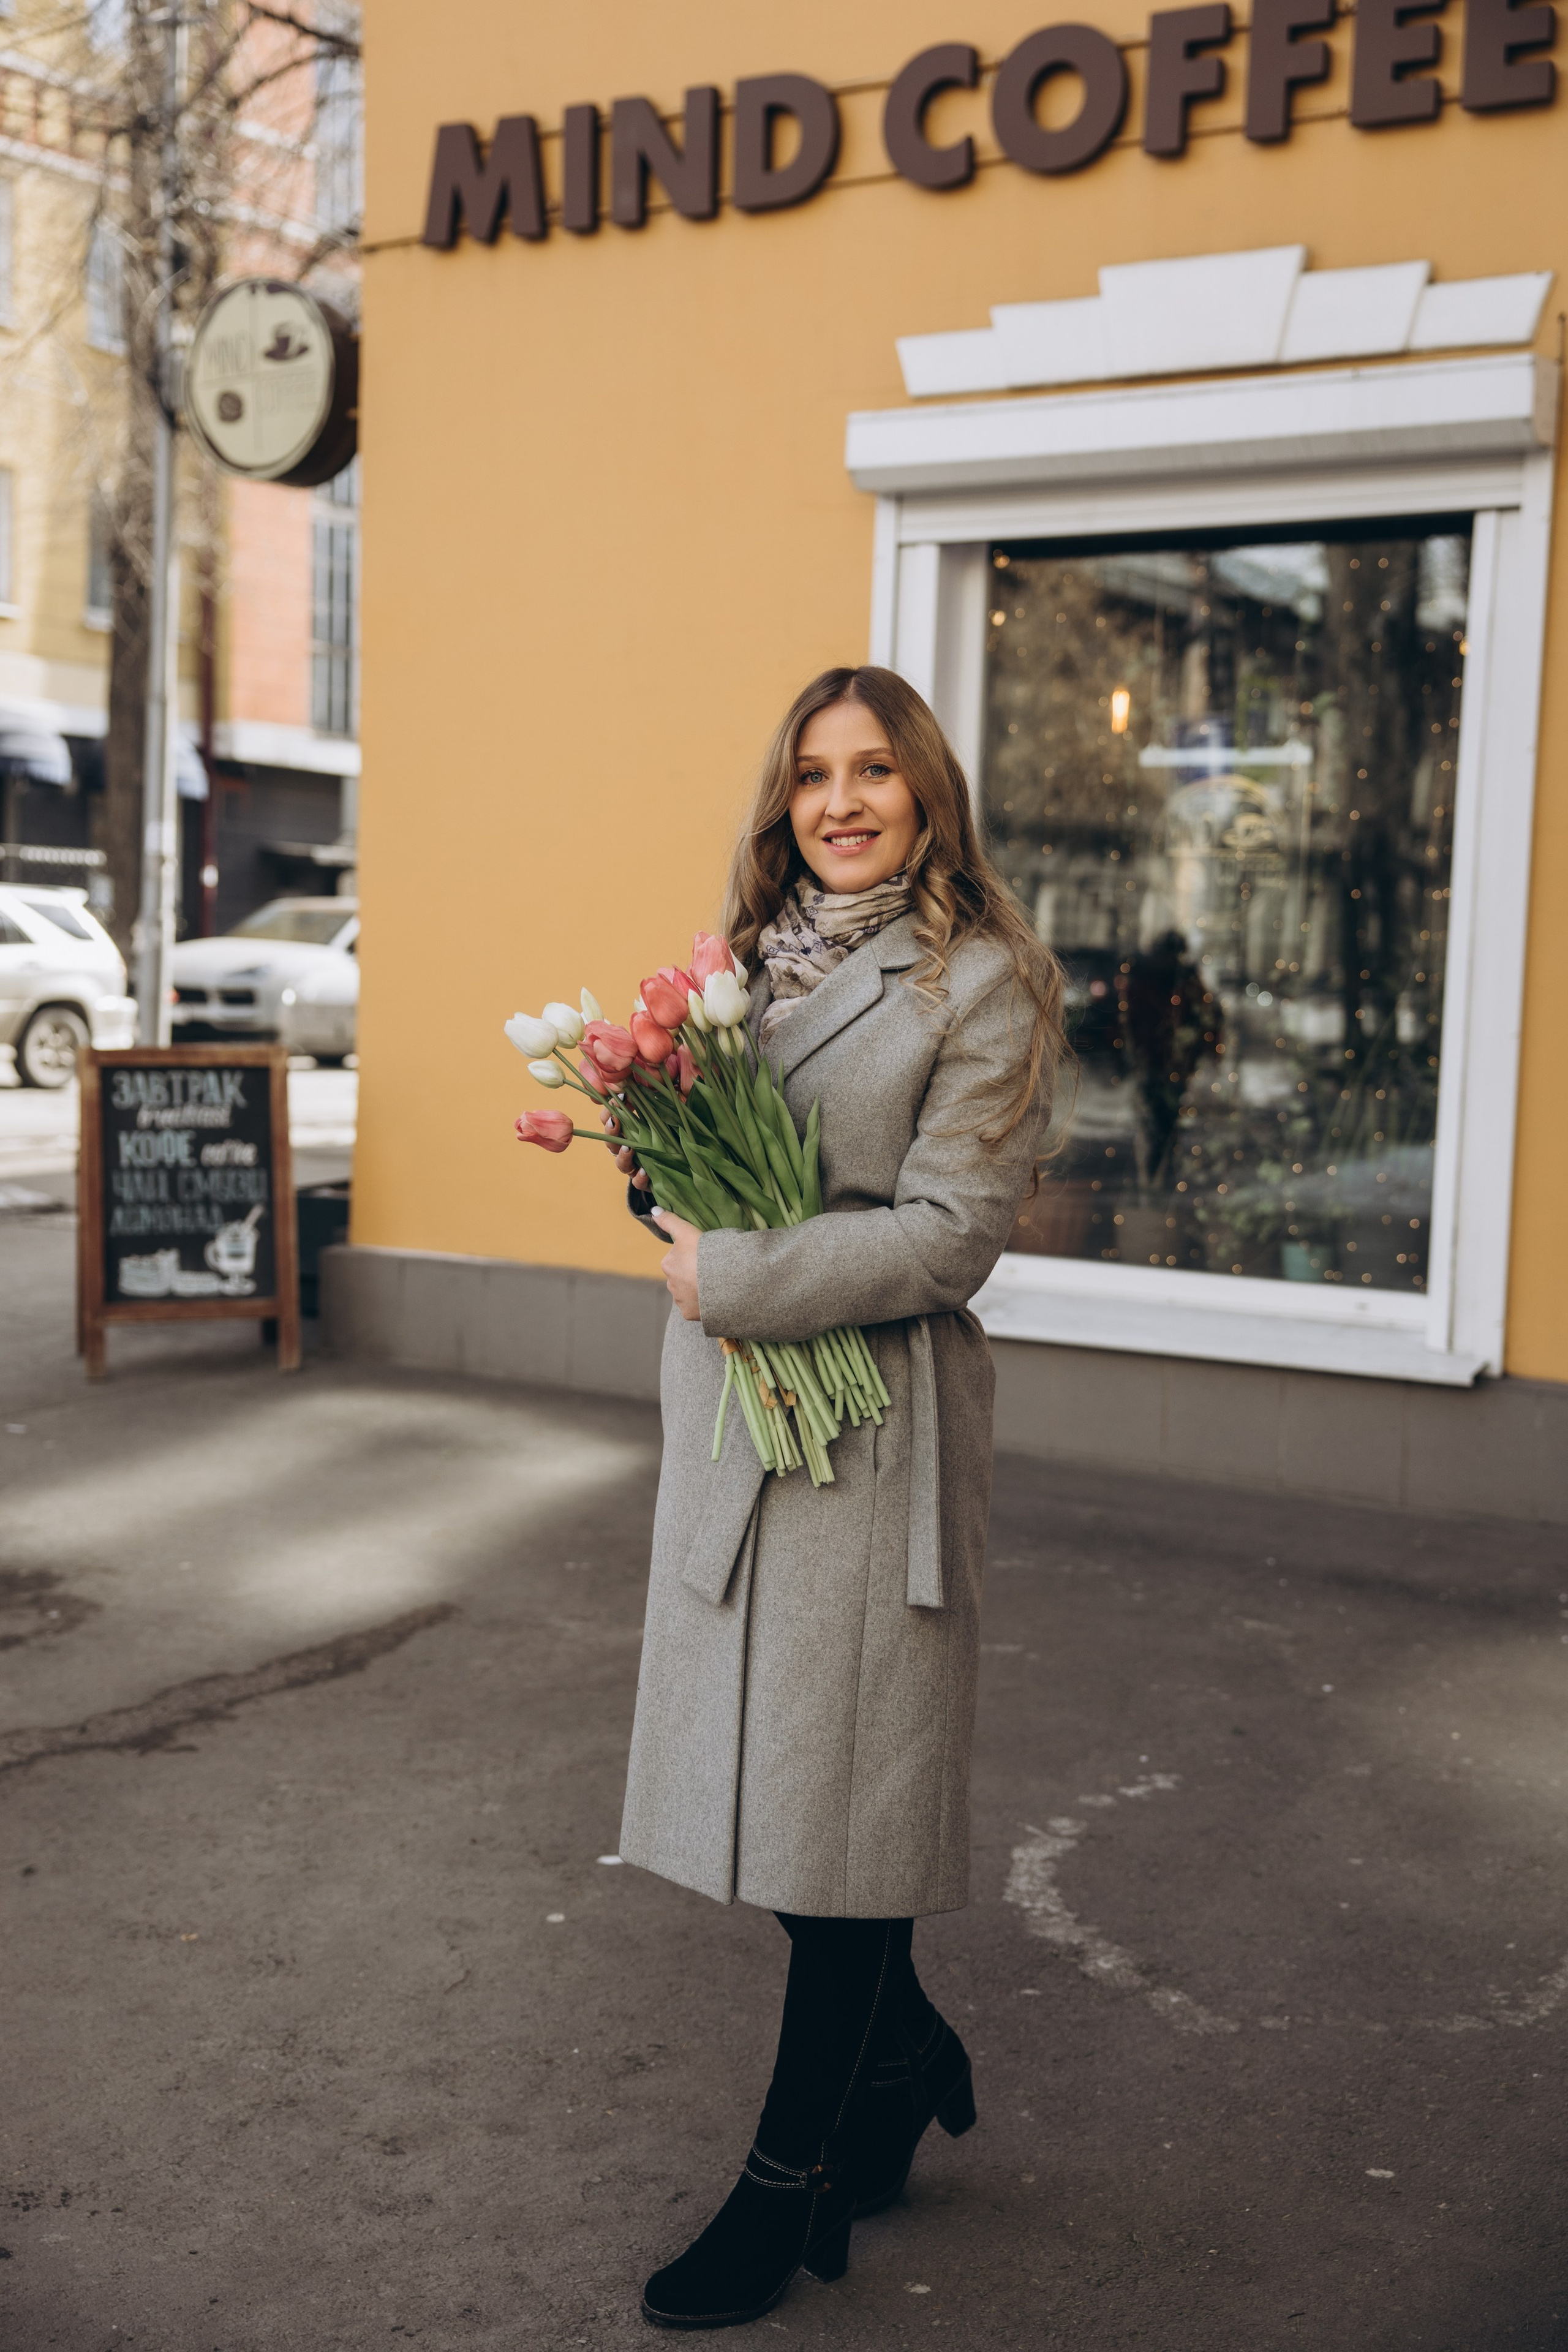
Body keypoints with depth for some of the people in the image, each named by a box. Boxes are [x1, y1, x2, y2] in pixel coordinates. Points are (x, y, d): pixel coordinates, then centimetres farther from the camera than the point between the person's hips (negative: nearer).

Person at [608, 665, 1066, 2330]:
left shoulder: (982, 982, -8)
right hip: (727, 1402, 7)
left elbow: (949, 1228, -14)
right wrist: (662, 1173, -4)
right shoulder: (744, 955, 13)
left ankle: (789, 2186, 16)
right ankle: (905, 2059, 38)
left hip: (873, 1413, -7)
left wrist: (730, 1280, -17)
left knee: (836, 1787, 1)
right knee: (770, 1765, 14)